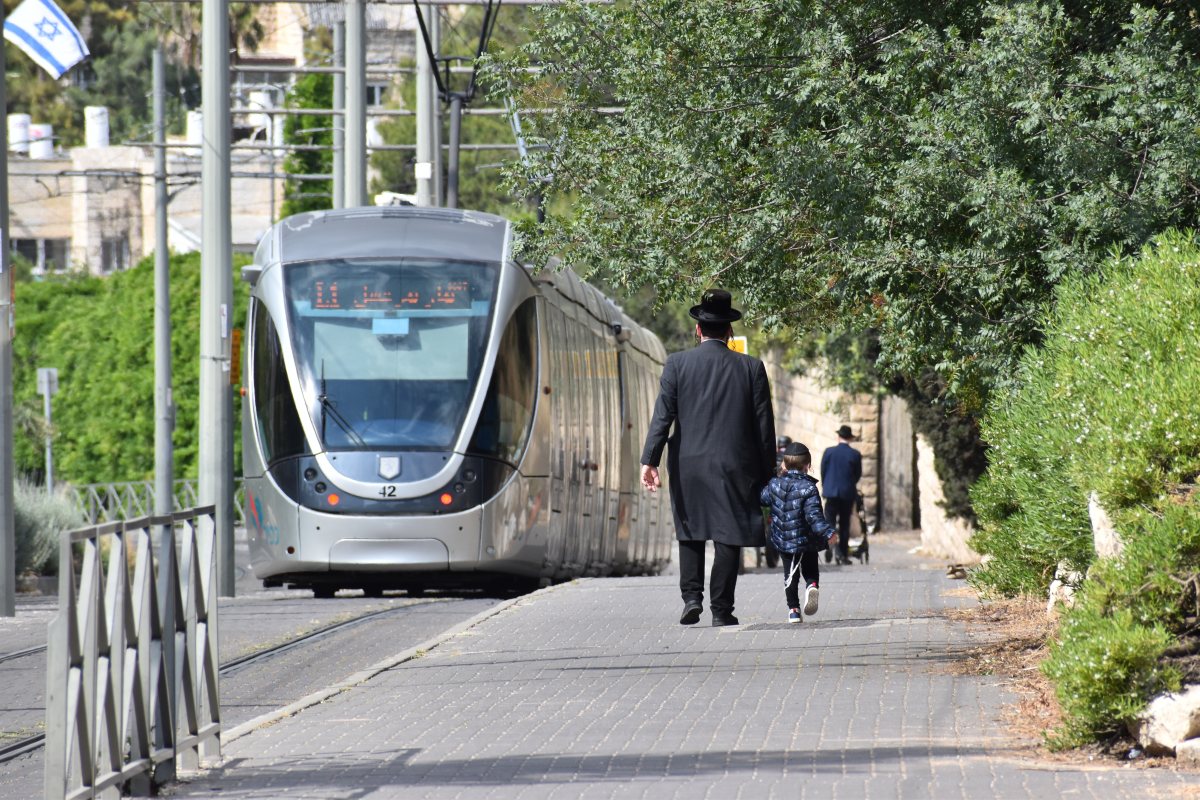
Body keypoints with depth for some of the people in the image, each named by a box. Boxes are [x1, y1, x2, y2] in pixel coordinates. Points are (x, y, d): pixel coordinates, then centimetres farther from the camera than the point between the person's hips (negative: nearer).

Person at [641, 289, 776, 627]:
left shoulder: (677, 364, -1)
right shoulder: (751, 368, 1)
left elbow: (662, 416, -7)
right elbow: (764, 426, 2)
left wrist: (649, 461, -9)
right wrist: (766, 474, 9)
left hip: (688, 464, 1)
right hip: (735, 466, -1)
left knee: (690, 532, 16)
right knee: (728, 536, 4)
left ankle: (691, 597, 4)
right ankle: (721, 608, 3)